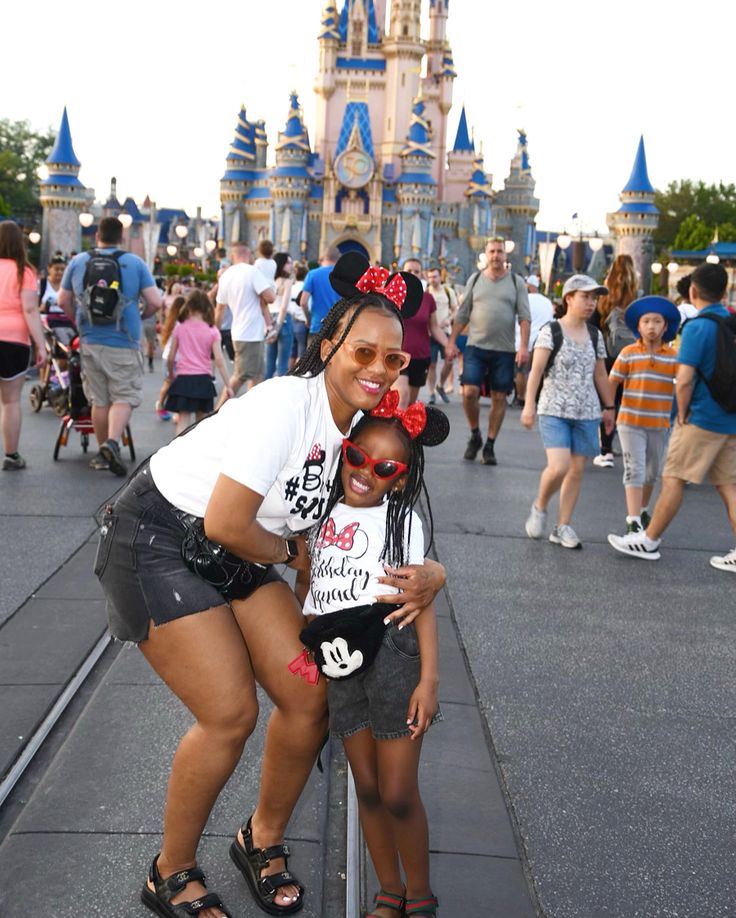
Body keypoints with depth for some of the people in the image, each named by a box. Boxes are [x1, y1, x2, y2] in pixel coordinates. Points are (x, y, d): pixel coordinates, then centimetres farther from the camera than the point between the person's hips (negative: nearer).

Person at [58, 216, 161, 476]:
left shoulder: (78, 262, 6)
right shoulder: (135, 263, -2)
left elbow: (63, 301, 11)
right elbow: (155, 302, -6)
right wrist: (140, 317, 13)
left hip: (90, 341, 3)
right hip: (124, 342, -3)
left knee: (99, 399, 11)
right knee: (124, 397, 1)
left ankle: (102, 454, 19)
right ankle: (112, 441, -21)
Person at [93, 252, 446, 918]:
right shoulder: (286, 405, -27)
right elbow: (227, 523, -27)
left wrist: (429, 573, -19)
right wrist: (287, 551, -8)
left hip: (234, 556, 8)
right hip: (158, 539, -7)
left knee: (310, 698, 0)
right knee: (231, 715, -10)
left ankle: (264, 840, 27)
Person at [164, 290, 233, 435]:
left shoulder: (179, 327, 1)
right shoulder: (212, 331, -1)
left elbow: (170, 358, 2)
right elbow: (219, 360, -7)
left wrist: (171, 375, 20)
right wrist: (228, 385, -4)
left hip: (183, 378, 0)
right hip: (203, 379, 1)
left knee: (183, 419, -3)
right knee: (201, 421, 14)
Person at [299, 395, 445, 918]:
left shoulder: (401, 521, 0)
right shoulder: (322, 516, 11)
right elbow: (309, 595, 18)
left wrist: (430, 679, -11)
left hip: (392, 653, -4)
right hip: (338, 664, 4)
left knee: (398, 794, -1)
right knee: (367, 788, 11)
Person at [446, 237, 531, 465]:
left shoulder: (516, 282, 5)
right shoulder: (475, 279, 9)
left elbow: (524, 317, 1)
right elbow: (462, 314, 11)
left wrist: (524, 346, -11)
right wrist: (452, 342, 5)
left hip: (504, 350, 0)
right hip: (476, 346, 0)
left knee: (499, 398, 2)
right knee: (469, 392, -12)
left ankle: (490, 446, 12)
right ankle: (475, 435, 11)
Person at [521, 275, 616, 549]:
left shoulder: (595, 335, 10)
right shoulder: (551, 331, -6)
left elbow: (600, 375, 18)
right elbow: (536, 370, -13)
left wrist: (609, 407, 18)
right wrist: (529, 404, -22)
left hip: (587, 413, 5)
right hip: (554, 411, -5)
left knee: (577, 469, 4)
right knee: (558, 467, -17)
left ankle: (563, 527, 14)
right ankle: (540, 507, 12)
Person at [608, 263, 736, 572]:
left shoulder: (697, 327, -14)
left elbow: (684, 380, -21)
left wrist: (682, 414, -7)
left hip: (703, 419, -7)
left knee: (673, 478, 3)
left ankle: (649, 541, 12)